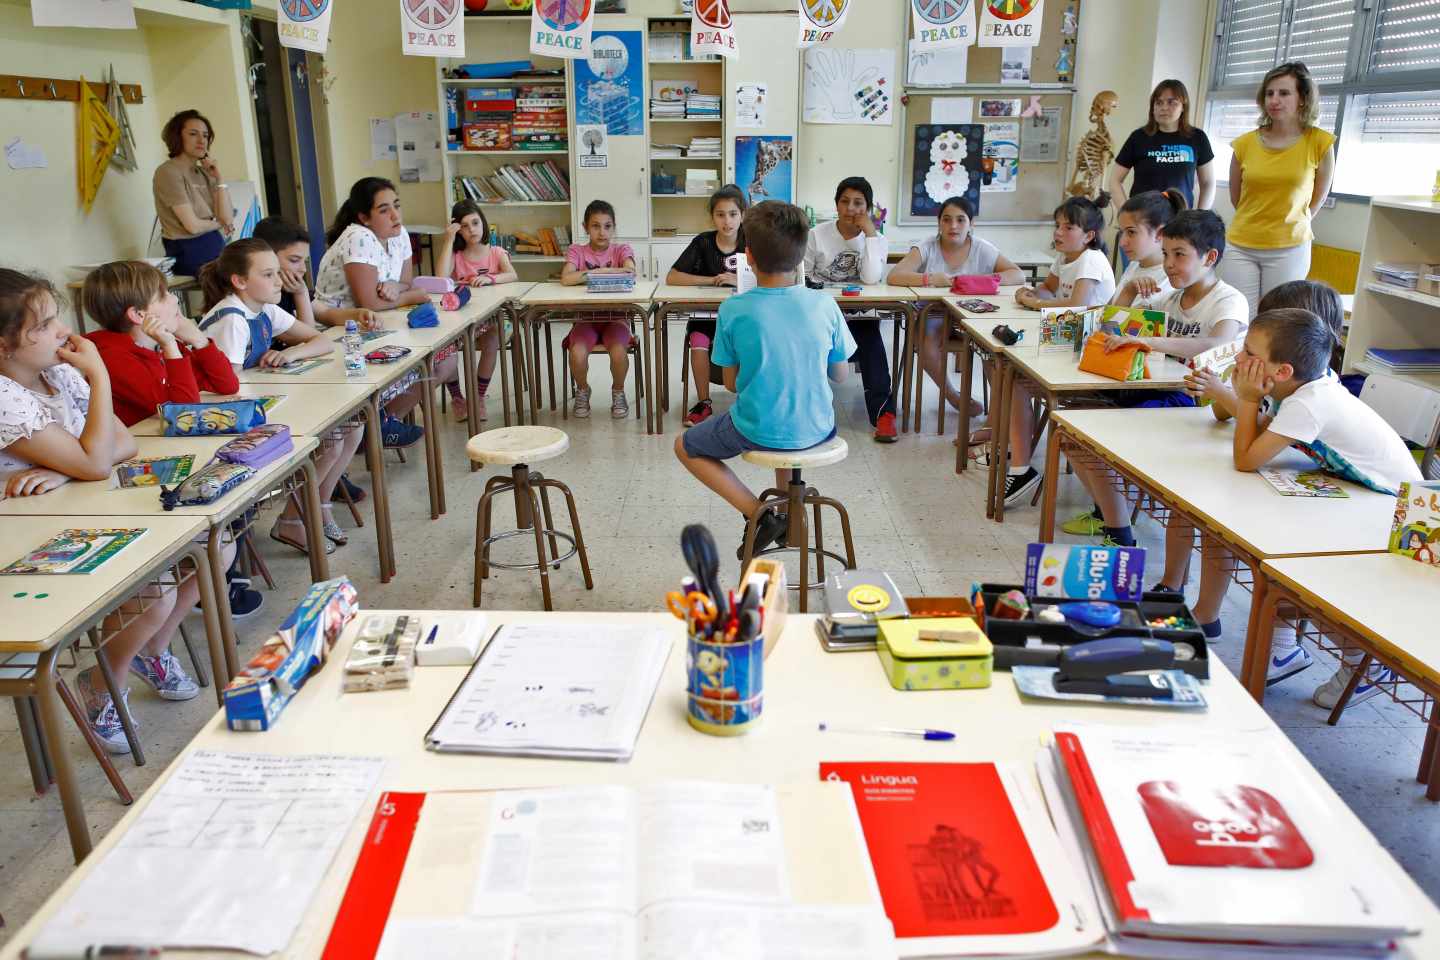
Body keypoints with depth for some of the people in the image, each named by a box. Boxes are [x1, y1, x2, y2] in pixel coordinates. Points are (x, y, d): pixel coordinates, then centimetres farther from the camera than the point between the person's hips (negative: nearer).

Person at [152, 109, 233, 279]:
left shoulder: (204, 172, 12)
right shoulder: (168, 172, -8)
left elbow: (228, 220, 1)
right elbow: (193, 225, -13)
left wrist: (219, 177, -1)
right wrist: (218, 223, 6)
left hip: (216, 246, 6)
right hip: (189, 253, -6)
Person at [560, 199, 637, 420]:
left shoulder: (621, 250, 3)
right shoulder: (577, 251, 2)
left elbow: (630, 273, -20)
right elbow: (566, 279, -19)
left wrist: (592, 272, -17)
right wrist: (610, 273, -18)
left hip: (615, 317, 0)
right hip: (585, 318, 0)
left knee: (618, 352, -30)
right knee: (577, 354, -27)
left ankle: (618, 391, 4)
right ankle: (582, 390, 7)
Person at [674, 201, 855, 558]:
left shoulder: (733, 310, -15)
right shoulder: (825, 305, -11)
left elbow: (732, 383, -5)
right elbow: (841, 374, 1)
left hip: (760, 432, -3)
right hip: (816, 431, 4)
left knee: (685, 446, 22)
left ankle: (758, 514, 8)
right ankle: (788, 513, 41)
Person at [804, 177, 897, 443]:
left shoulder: (876, 240, 3)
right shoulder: (817, 234, 4)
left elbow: (871, 278, -15)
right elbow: (802, 276, 4)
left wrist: (870, 232, -15)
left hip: (859, 314, 0)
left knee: (872, 345, -29)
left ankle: (882, 412, -23)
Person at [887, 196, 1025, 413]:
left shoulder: (983, 249, -1)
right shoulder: (927, 247, -7)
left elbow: (1019, 275, -5)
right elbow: (894, 276, -20)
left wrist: (986, 279, -24)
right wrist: (930, 279, -34)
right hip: (933, 315, -1)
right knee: (928, 344, -32)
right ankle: (951, 395, -5)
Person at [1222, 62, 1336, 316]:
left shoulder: (1320, 143, -5)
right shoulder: (1245, 143, -1)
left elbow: (1319, 198, 8)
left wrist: (1291, 226, 14)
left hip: (1289, 250, -1)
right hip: (1242, 248, 1)